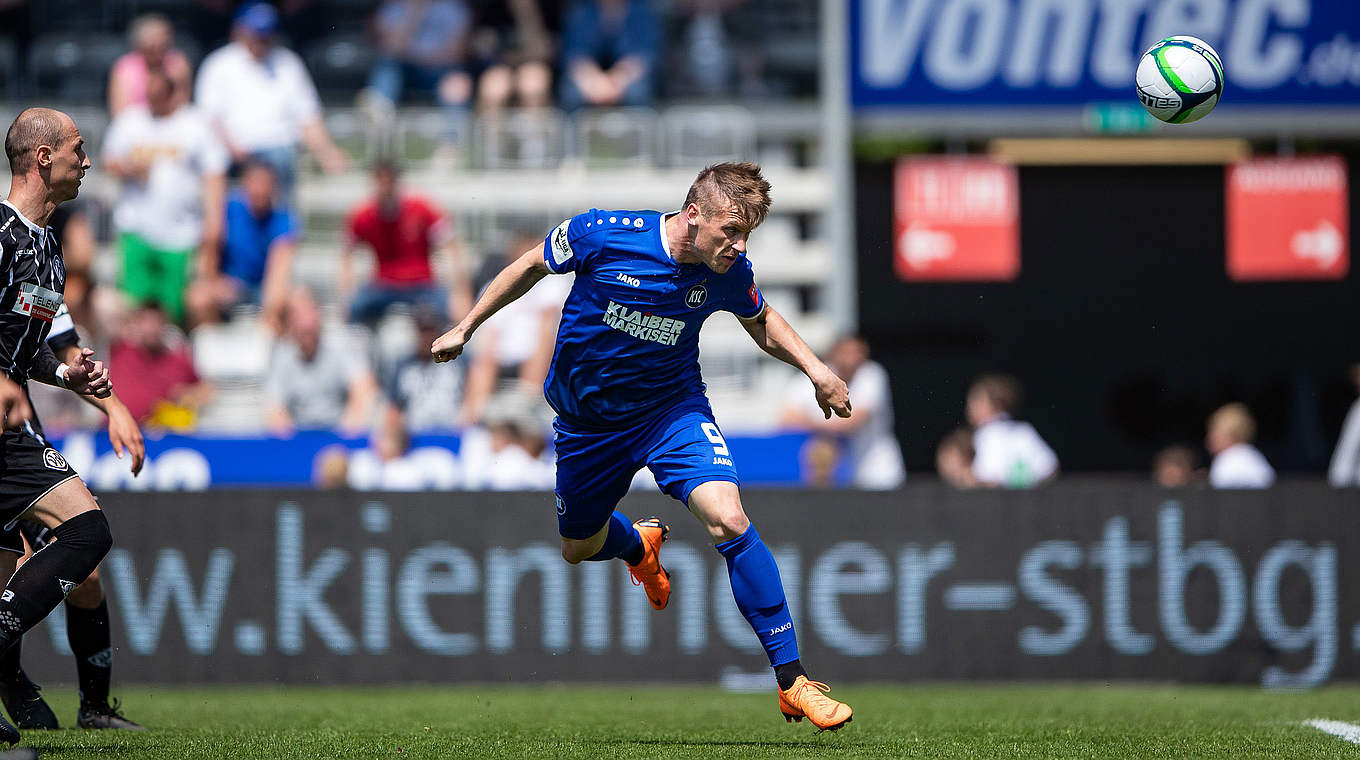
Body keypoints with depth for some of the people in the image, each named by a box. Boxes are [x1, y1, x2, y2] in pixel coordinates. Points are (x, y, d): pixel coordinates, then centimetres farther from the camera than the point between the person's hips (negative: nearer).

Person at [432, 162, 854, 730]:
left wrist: (813, 368, -8)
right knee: (579, 548, 16)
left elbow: (761, 321, 7)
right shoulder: (603, 234, -25)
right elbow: (532, 267, -5)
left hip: (671, 407, -1)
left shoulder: (729, 273, -17)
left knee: (727, 521, -24)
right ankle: (639, 544, 56)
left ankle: (791, 681, -19)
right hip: (587, 420, 1)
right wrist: (465, 327, 2)